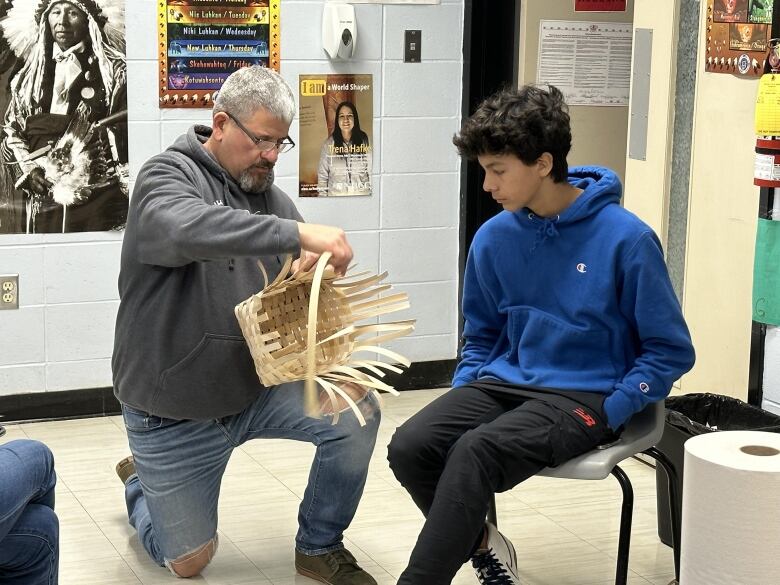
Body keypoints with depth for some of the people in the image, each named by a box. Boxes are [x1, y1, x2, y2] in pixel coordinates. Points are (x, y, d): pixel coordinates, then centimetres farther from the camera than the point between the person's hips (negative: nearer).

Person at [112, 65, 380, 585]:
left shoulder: (270, 196, 4)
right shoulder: (167, 177, -15)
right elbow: (188, 229, -39)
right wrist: (297, 232, -46)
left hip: (257, 386, 5)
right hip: (175, 414, -4)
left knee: (358, 412, -19)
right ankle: (142, 480, 38)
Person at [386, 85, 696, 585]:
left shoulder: (626, 239, -12)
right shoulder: (494, 238, 3)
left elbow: (671, 352, -5)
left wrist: (608, 414, -15)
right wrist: (464, 393, 3)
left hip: (584, 397, -5)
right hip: (506, 381, 5)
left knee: (477, 450, -33)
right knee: (410, 447, -21)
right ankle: (483, 545, 4)